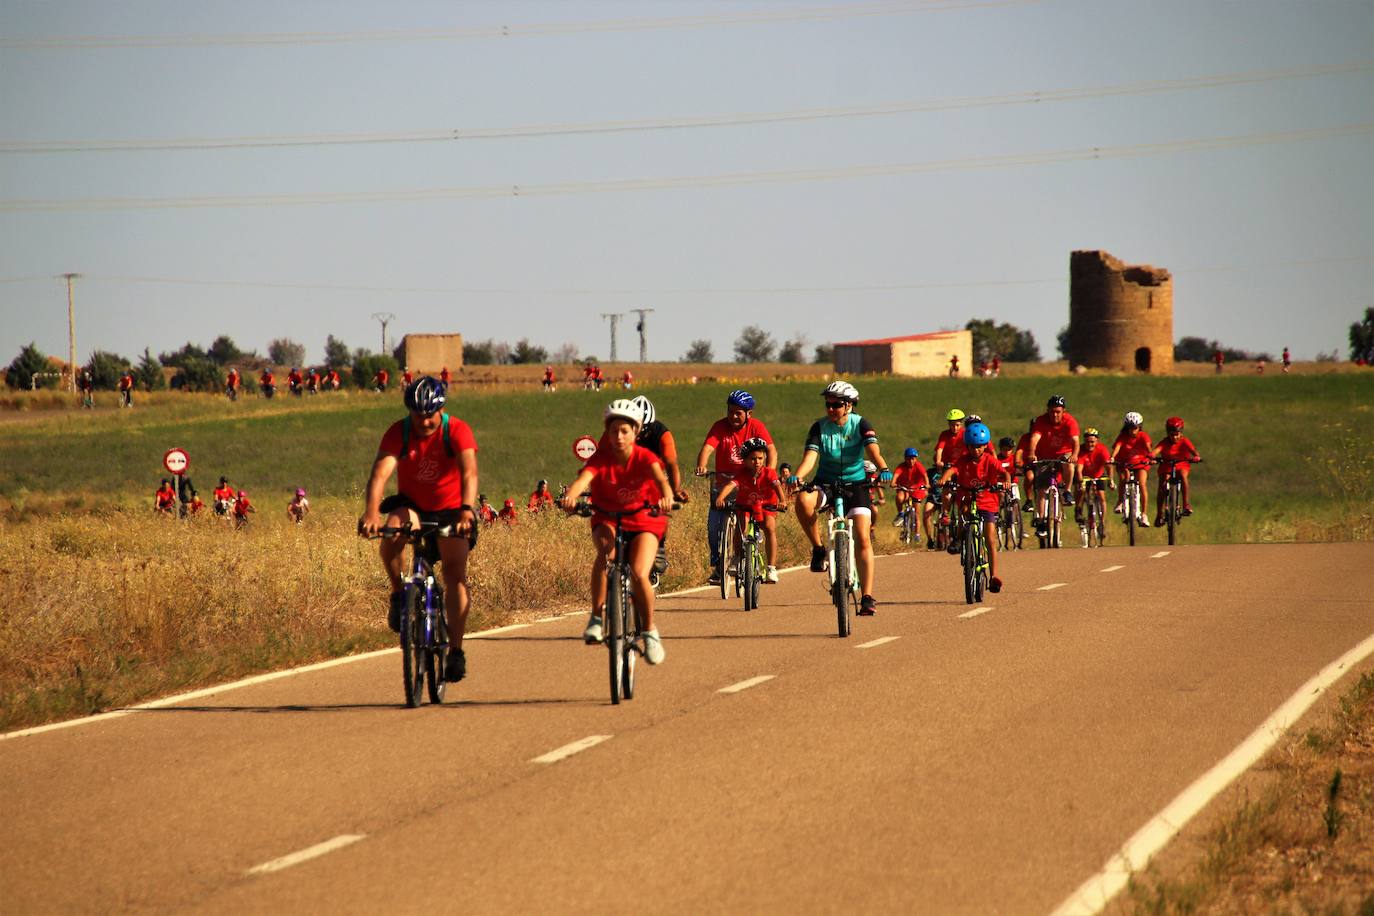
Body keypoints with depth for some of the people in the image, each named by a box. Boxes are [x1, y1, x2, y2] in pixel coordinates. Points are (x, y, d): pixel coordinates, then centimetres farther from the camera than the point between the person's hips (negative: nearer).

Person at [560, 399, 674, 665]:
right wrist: (571, 495, -57)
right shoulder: (600, 459, -15)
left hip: (644, 521, -1)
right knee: (606, 548, -34)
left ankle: (650, 631, 1)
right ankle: (596, 617, -31)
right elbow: (583, 479, -34)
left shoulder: (645, 457, -16)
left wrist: (666, 496, -59)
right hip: (607, 519, 1)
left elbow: (659, 476, -36)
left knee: (639, 574, -22)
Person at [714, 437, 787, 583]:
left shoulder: (769, 474, -20)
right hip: (744, 507, 0)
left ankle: (771, 568, -21)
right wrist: (720, 497, -55)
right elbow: (730, 485, -35)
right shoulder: (742, 474, -19)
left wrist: (782, 500, -57)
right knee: (740, 526, -28)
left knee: (770, 528, -26)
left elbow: (777, 486, -36)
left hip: (766, 507, 0)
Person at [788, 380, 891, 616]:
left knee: (863, 539, -14)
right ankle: (818, 549, -14)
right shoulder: (820, 427, -9)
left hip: (855, 484, -1)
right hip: (825, 483, 1)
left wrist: (883, 469, -47)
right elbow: (810, 456, -22)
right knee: (803, 500, -34)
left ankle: (867, 596, -10)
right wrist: (797, 476, -43)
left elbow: (873, 450, -25)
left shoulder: (860, 425, -9)